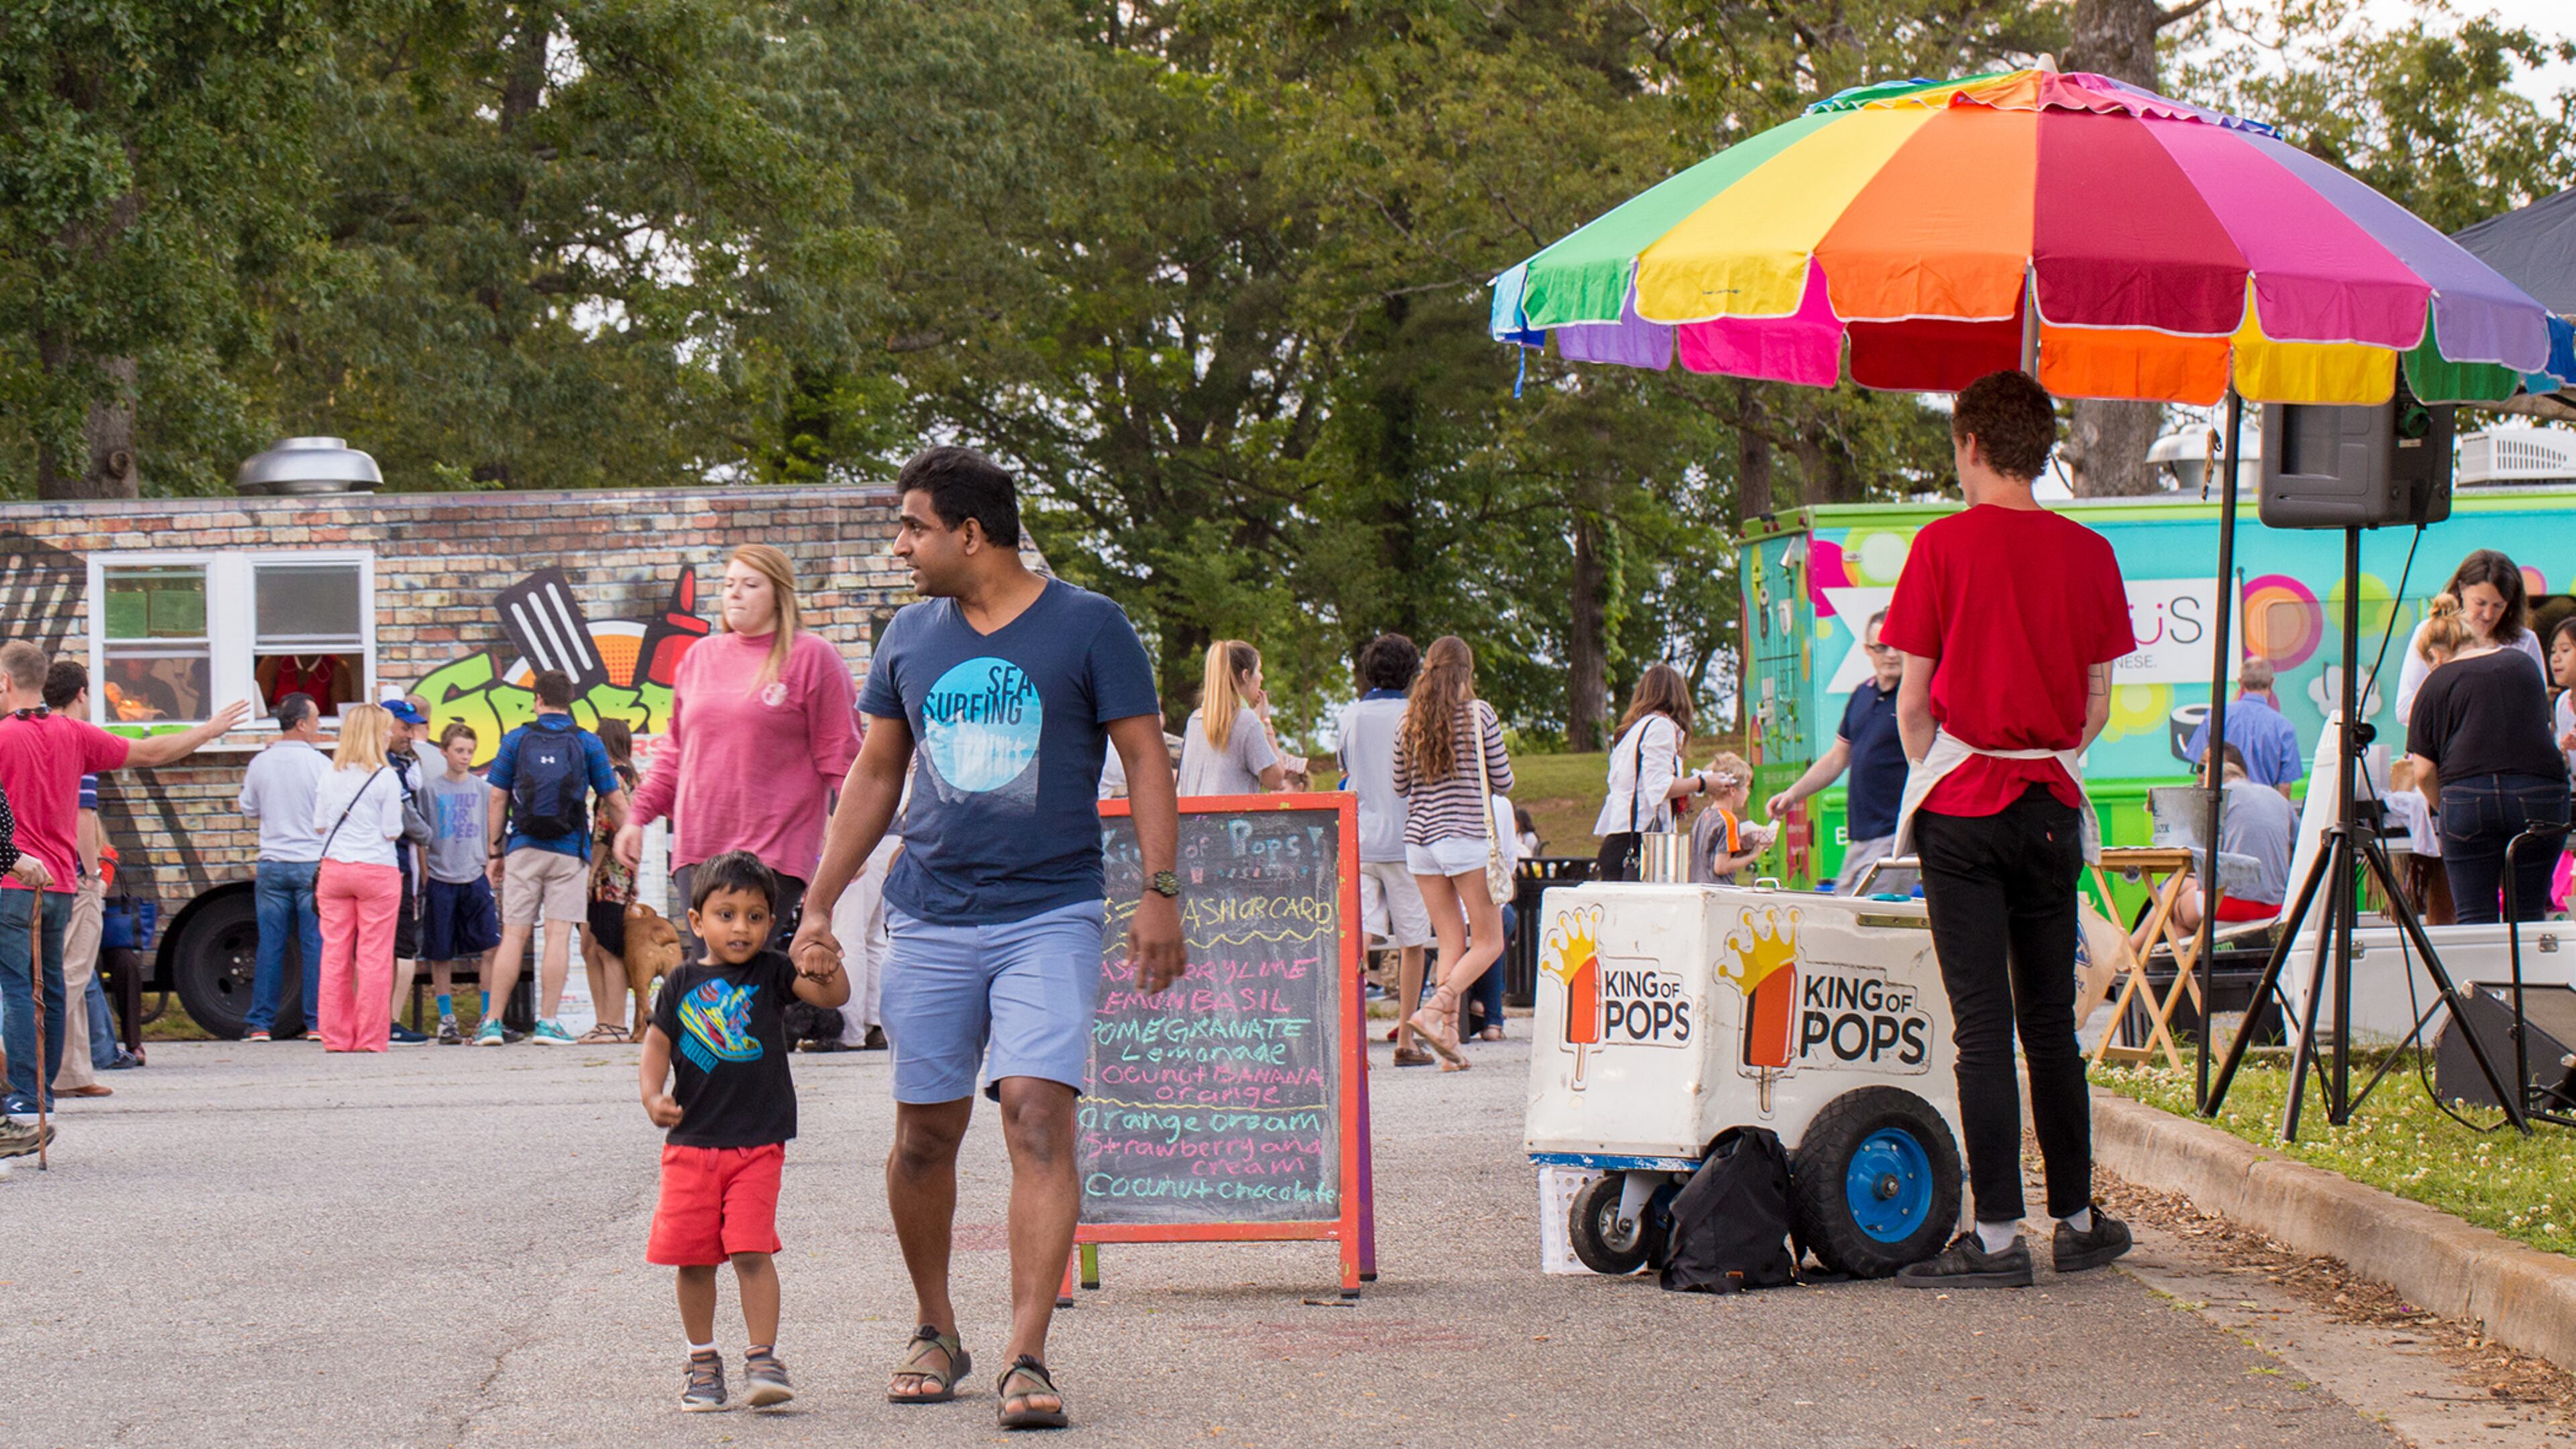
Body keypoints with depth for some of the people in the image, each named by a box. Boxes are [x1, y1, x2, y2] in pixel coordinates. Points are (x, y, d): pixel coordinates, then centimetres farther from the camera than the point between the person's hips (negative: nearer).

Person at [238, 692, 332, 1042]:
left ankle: (260, 1023, 6)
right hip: (313, 864, -3)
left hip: (272, 865, 3)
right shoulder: (318, 763, -10)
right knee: (316, 945, 2)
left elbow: (249, 808, 15)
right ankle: (318, 1022, 1)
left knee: (270, 946, 6)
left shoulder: (260, 763, 2)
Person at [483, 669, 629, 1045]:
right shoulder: (588, 743, 4)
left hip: (523, 848, 1)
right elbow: (615, 802, 5)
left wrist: (496, 852, 10)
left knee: (513, 936, 3)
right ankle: (547, 1023, -5)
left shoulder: (516, 739, 5)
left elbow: (497, 798, 4)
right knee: (558, 936, -2)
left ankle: (493, 1022, 2)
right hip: (569, 851, -1)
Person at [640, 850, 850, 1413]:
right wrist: (654, 1096, -11)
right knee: (693, 1258, 5)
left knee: (752, 1250, -12)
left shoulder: (772, 974, 1)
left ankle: (763, 1359, -7)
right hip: (691, 1143, 2)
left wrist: (829, 970, -32)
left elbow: (832, 996, -10)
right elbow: (657, 1046, 7)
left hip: (758, 1142, -2)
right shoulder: (683, 984, 5)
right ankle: (703, 1362, 19)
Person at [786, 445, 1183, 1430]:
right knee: (925, 1132, 7)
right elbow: (875, 775, 17)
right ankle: (935, 1335, 25)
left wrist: (1159, 891, -11)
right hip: (929, 921, 4)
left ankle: (1027, 1359, -18)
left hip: (1050, 916, -4)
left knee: (1039, 1117, -16)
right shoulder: (913, 635, 10)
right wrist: (819, 905, 14)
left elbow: (1145, 760, -1)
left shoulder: (1088, 627, -2)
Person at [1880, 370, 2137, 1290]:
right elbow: (2097, 709, 5)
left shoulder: (1944, 544, -7)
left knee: (1981, 1024, -4)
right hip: (2050, 802, 3)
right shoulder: (2089, 553, 2)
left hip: (1964, 807, -3)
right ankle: (2078, 1220, 19)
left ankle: (1997, 1236, -6)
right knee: (2051, 1022, 13)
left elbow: (1913, 702, -5)